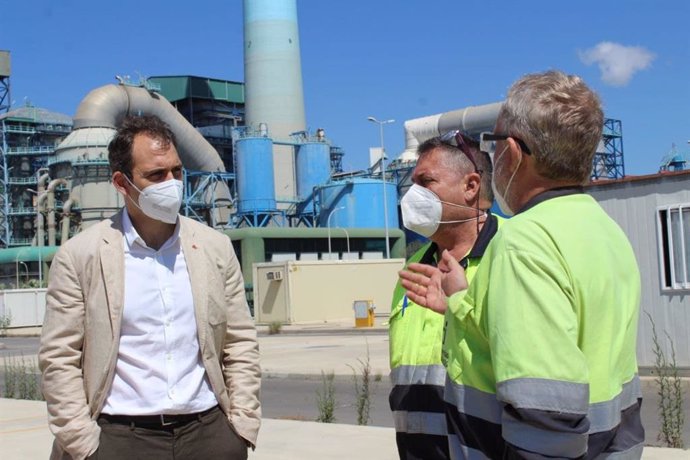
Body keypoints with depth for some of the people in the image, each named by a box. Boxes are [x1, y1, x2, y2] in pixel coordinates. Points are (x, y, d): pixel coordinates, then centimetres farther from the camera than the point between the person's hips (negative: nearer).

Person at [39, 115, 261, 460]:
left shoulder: (215, 247, 6)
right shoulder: (78, 256, -2)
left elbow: (241, 344, 8)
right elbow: (59, 358, -3)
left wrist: (243, 427, 1)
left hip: (210, 431, 3)